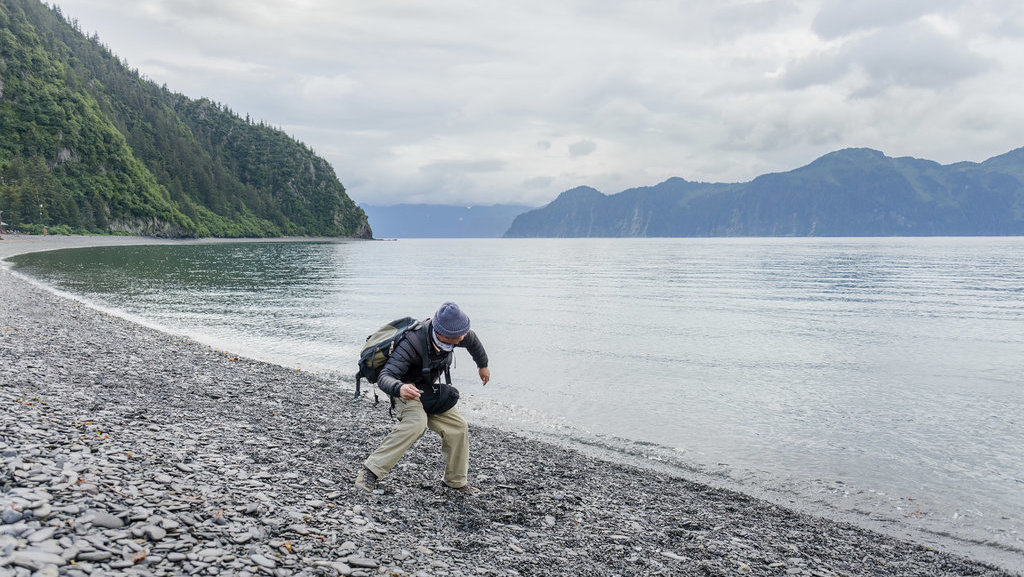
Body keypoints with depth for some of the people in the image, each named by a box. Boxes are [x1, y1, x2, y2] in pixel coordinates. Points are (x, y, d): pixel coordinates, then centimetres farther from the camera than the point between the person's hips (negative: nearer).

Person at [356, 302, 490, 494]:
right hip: (406, 388, -7)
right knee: (416, 423, -34)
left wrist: (482, 365, 23)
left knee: (458, 427, 0)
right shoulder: (411, 344, -38)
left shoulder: (452, 333, -19)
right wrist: (400, 388, -65)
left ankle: (457, 481, 19)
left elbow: (472, 340, 7)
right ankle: (370, 471, -28)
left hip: (428, 389, 7)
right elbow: (384, 377, -42)